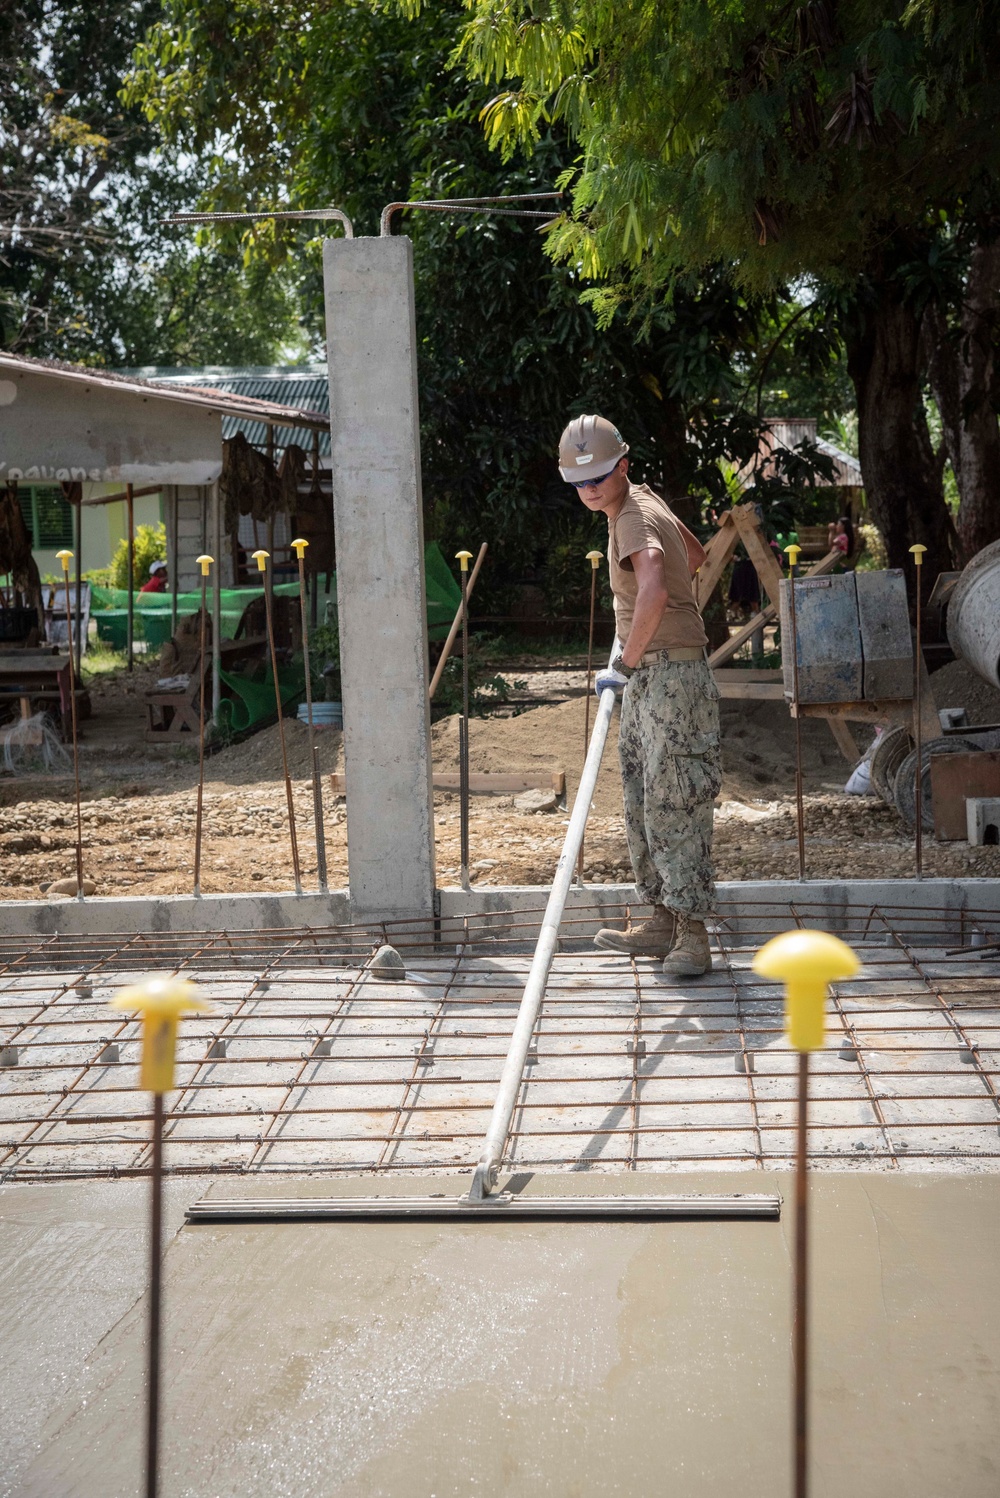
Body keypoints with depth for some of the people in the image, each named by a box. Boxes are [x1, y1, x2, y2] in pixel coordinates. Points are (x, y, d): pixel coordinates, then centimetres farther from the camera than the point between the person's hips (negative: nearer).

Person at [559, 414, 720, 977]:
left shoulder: (635, 519, -17)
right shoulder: (644, 499, 14)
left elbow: (654, 592, -39)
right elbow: (696, 553, 31)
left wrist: (627, 661, -28)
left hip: (673, 672, -11)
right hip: (647, 677, 11)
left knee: (675, 804, -10)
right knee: (642, 802, 14)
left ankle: (692, 935, -8)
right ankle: (663, 921, 23)